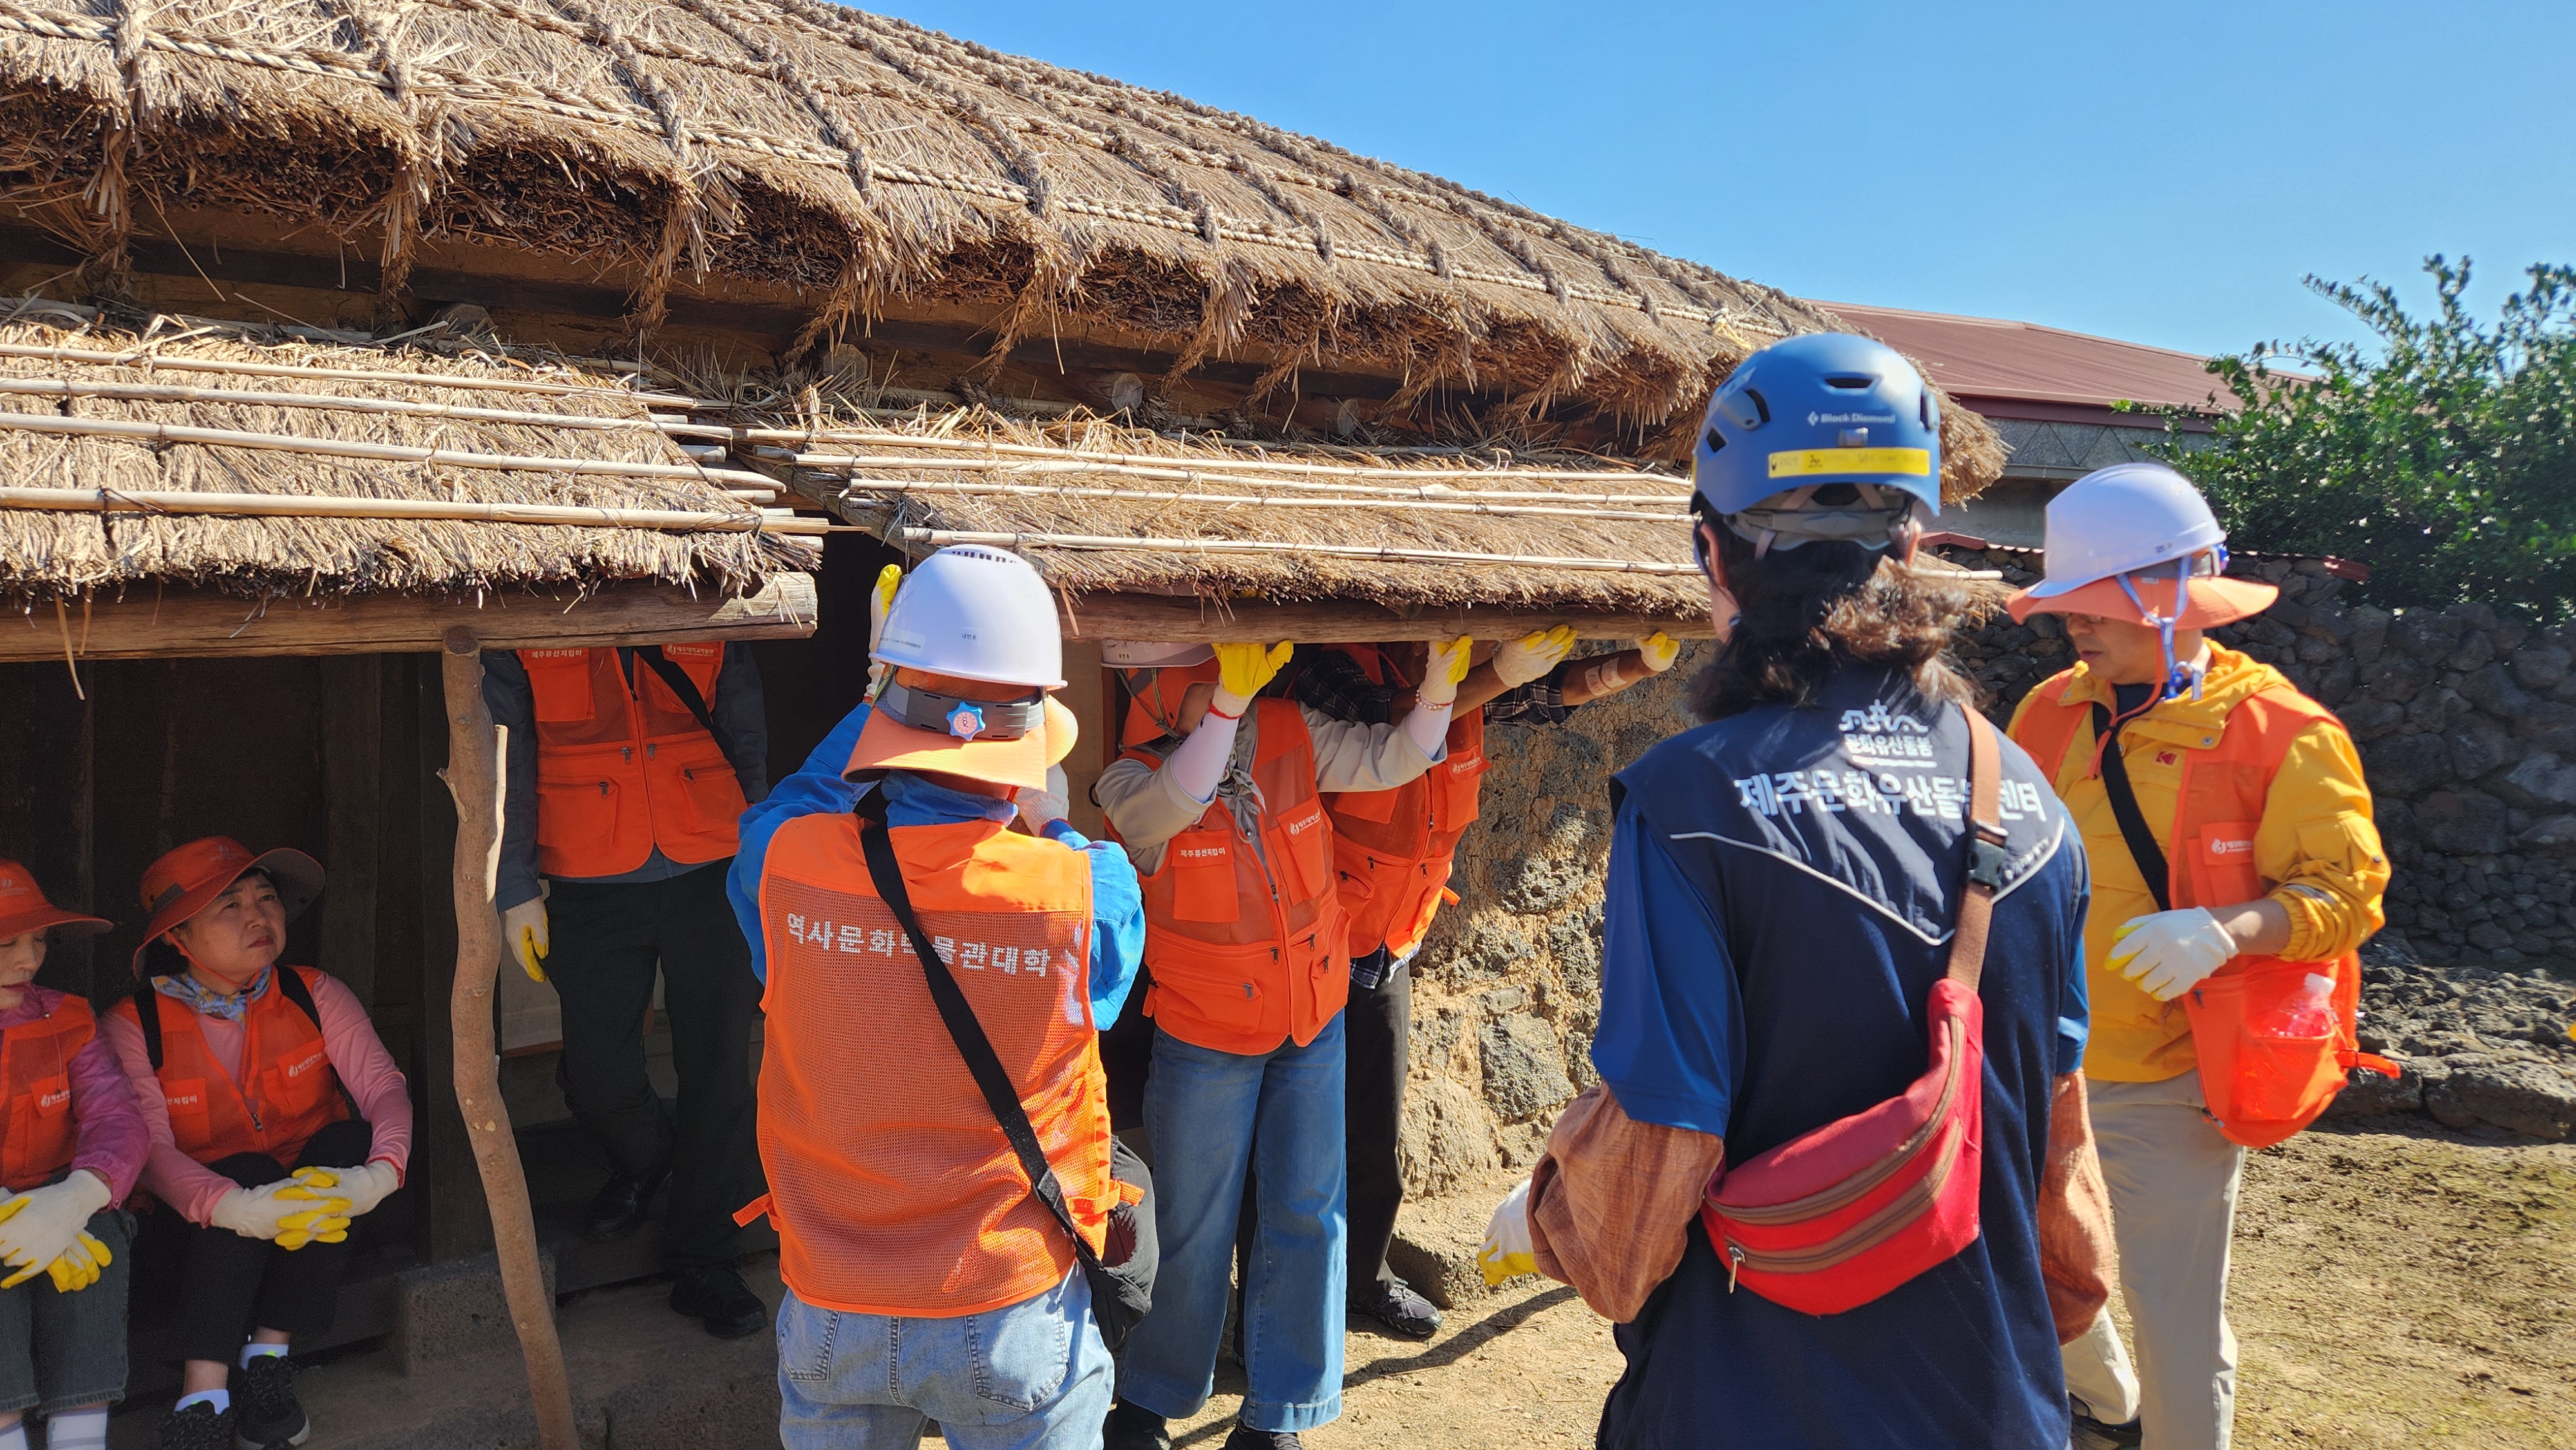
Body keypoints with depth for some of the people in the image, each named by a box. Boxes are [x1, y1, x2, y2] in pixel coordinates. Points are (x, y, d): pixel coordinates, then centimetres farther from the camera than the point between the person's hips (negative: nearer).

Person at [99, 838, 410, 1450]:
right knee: (247, 1169, -32)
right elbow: (149, 1146, -22)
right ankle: (204, 1396, -35)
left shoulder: (315, 995, -5)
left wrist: (380, 1175, -40)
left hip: (315, 1186, 2)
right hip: (202, 1211, -2)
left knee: (348, 1140, -28)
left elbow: (383, 1085, -17)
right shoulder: (135, 1024, -10)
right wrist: (236, 1208, -43)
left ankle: (267, 1357, -22)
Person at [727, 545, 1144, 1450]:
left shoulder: (782, 861, -18)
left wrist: (879, 705, 14)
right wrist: (1051, 824, 13)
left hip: (828, 1312, 3)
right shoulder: (1086, 894, -23)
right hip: (1011, 1315, -2)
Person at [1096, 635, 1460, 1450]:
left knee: (1306, 1218, 8)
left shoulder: (1293, 735, -8)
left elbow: (1393, 758, -4)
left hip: (1314, 1021, 4)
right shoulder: (1131, 785, -19)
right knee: (1193, 1227, 9)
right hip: (1204, 1037, -3)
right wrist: (1230, 700, -54)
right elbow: (1175, 804, -40)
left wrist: (1439, 684, -22)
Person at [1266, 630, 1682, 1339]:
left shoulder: (1462, 675, -3)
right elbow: (1388, 725, -40)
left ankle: (1366, 1272, 39)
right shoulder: (1328, 669, -23)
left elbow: (1561, 688, 2)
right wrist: (1498, 678, -46)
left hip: (1388, 955, 6)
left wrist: (1639, 663, -16)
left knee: (1379, 1130, 19)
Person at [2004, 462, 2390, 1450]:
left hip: (2169, 1090, -5)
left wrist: (2227, 929, -30)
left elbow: (2345, 889, -13)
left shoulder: (2277, 733, -11)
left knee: (2175, 1321, 4)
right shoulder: (2049, 713, 3)